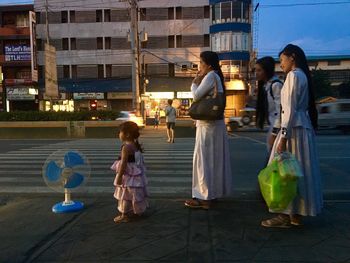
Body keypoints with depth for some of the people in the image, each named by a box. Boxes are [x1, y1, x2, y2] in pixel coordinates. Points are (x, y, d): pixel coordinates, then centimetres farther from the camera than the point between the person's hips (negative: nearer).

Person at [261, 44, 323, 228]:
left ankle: (286, 216, 3)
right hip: (303, 127, 10)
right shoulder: (302, 75, 19)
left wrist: (284, 136, -21)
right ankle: (296, 214, 19)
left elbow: (290, 109, -18)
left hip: (294, 128, -10)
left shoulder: (294, 75, -10)